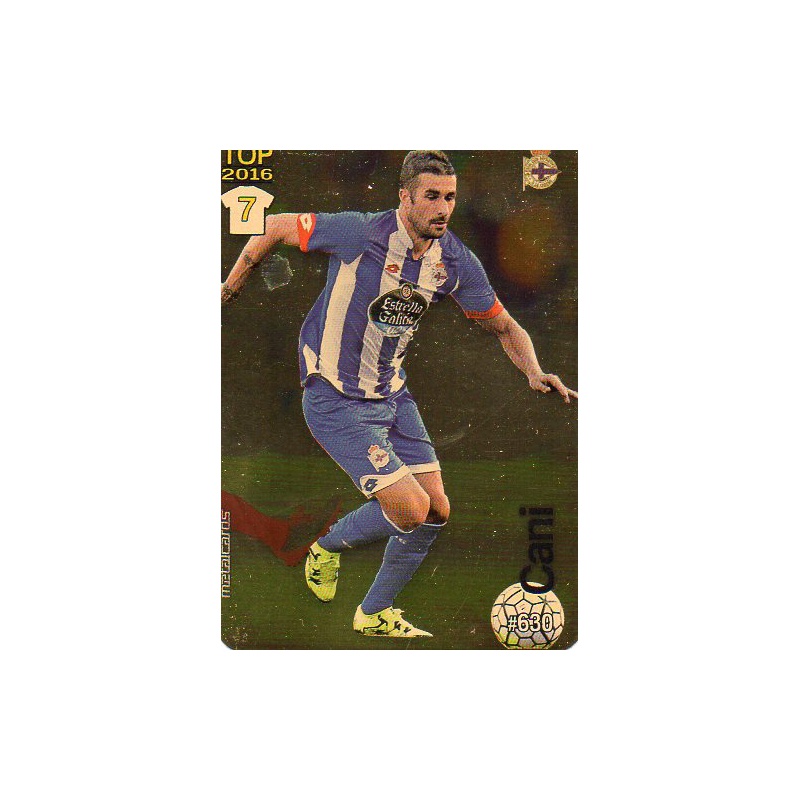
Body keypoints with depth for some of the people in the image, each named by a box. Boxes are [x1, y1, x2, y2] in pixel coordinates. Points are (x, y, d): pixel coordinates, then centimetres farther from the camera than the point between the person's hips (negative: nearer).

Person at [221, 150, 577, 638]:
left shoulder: (457, 260, -4)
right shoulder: (359, 233, -21)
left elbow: (504, 327, 8)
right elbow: (275, 229, -7)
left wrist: (534, 372, -10)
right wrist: (230, 288, 3)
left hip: (393, 393, 6)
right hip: (335, 398, -6)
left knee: (437, 511, 5)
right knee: (411, 508, -14)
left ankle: (375, 615, 25)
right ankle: (328, 546, 16)